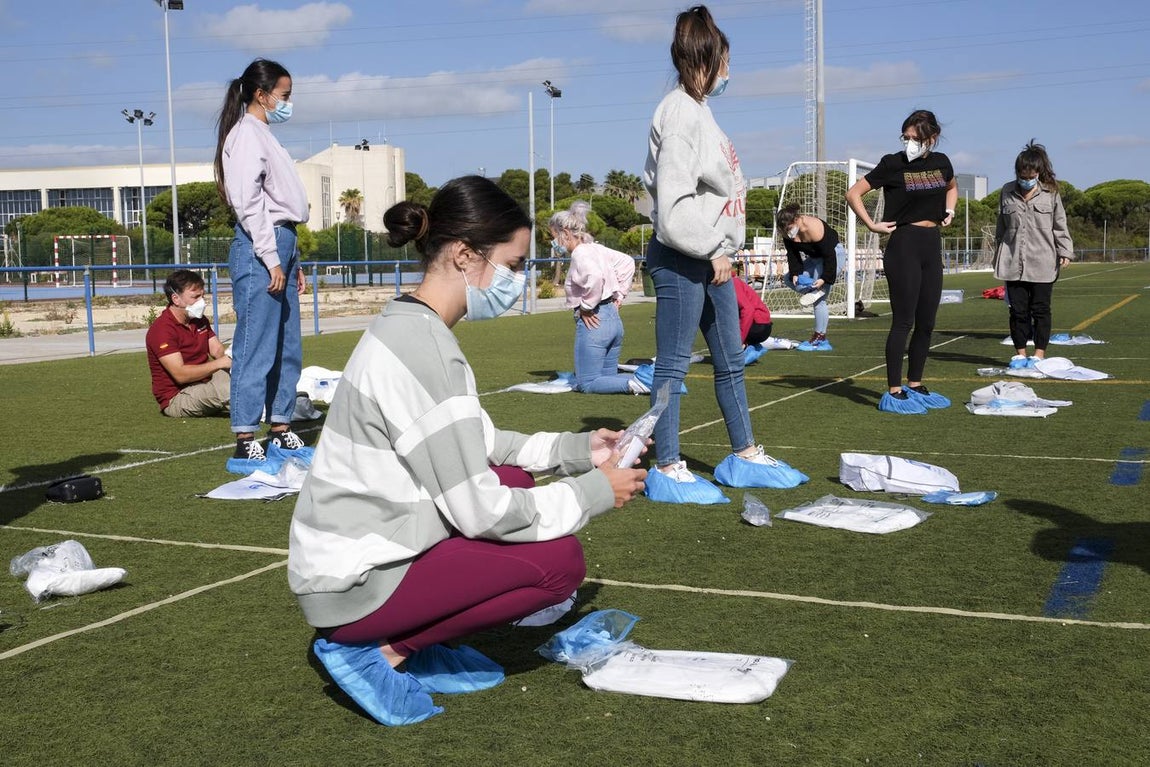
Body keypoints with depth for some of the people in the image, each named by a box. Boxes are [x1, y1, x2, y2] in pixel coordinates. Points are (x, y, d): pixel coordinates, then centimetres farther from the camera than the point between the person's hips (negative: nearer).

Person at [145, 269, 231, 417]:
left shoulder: (200, 320, 11)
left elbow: (218, 350, 5)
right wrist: (219, 363, -27)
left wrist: (230, 358, -19)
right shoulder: (162, 330, -19)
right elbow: (180, 374, -26)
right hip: (176, 397, -10)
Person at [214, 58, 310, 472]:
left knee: (288, 347, 11)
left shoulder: (264, 136, 22)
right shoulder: (246, 134, -7)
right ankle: (245, 445, -7)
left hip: (281, 246, 10)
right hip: (259, 249, -10)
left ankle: (281, 433, 19)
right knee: (256, 347, -10)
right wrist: (271, 260, -19)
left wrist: (293, 260, 19)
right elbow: (248, 202, -16)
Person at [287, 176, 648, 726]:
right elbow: (480, 511, -22)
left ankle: (413, 644, 11)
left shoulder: (409, 326, 5)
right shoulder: (423, 350, -24)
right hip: (353, 583, -9)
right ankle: (380, 651, -3)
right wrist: (594, 492, -10)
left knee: (516, 481, 14)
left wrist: (575, 449, 6)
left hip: (357, 546, 9)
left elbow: (476, 445, 15)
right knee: (559, 561, -10)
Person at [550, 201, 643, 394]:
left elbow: (595, 276, -33)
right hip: (614, 318, 9)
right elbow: (627, 262, 22)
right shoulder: (596, 248, 13)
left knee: (587, 384, 0)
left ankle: (632, 384, -20)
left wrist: (586, 307, -20)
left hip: (594, 322, -9)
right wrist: (619, 295, 18)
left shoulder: (579, 253, -14)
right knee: (608, 377, 18)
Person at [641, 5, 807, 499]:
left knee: (731, 361, 15)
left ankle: (745, 457, 26)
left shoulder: (699, 110, 16)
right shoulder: (680, 112, -14)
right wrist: (712, 252, -15)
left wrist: (723, 250, 12)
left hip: (711, 256, 10)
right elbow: (674, 203, -21)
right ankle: (667, 469, 4)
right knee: (672, 365, -3)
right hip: (681, 259, -10)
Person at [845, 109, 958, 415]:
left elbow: (952, 187, 30)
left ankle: (915, 385, 20)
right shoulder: (892, 164, -7)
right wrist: (872, 225, -11)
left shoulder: (941, 162, 8)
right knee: (903, 321, -7)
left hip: (933, 246, 6)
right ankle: (894, 392, -3)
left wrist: (949, 210, 12)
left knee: (926, 323, 9)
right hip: (904, 245, -6)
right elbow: (853, 193, -6)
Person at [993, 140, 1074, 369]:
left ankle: (1039, 354, 11)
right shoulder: (1007, 192, 7)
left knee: (1040, 309, 3)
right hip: (1013, 262, 2)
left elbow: (1060, 226, 6)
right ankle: (1020, 353, 14)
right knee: (1018, 309, 4)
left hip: (1043, 263, -1)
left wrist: (1065, 251, -3)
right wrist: (998, 256, 16)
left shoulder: (1050, 193, 2)